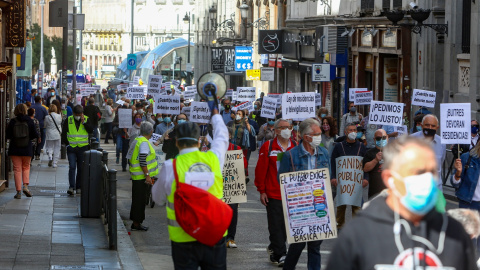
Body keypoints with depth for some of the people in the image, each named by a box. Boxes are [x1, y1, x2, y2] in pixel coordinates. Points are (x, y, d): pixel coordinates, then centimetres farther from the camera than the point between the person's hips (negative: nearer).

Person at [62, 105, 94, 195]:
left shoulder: (87, 119, 4)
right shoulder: (68, 120, 3)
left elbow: (91, 130, -9)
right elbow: (63, 133, 6)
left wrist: (84, 122, -14)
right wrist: (66, 143, -2)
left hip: (83, 147, 1)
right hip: (71, 147, -1)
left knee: (81, 168, 6)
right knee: (72, 167, -10)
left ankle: (79, 187, 14)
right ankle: (71, 187, -13)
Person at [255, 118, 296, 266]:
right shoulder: (268, 147, -4)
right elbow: (261, 170, -3)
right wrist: (262, 191, -5)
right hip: (273, 194, -3)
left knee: (286, 225, 10)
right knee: (276, 225, -3)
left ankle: (273, 249, 30)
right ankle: (280, 254, 3)